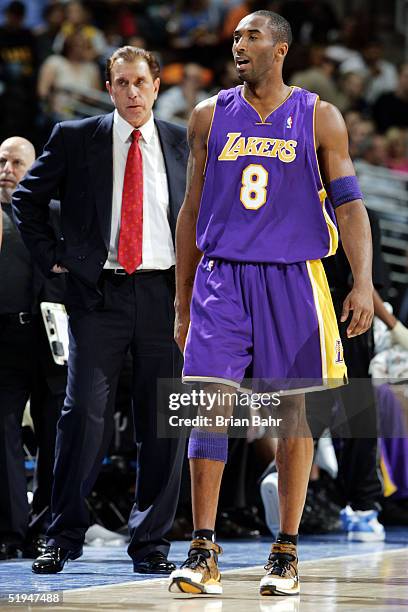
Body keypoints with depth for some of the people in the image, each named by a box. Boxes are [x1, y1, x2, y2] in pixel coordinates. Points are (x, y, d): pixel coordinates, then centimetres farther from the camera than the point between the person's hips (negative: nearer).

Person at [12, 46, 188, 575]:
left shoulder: (182, 144, 10)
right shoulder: (75, 139, 5)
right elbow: (27, 198, 13)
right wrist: (52, 256, 4)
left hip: (165, 293, 2)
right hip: (98, 293, -2)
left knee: (164, 422, 2)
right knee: (84, 414, -6)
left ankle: (151, 541, 10)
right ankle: (64, 537, 3)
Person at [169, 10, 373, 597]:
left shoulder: (319, 118, 2)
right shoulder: (210, 116, 8)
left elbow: (349, 204, -1)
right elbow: (193, 211, 13)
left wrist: (363, 283, -14)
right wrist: (182, 302, 12)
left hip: (293, 279, -1)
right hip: (221, 279, 1)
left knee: (295, 411, 2)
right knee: (212, 406, -8)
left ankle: (286, 552, 11)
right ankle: (203, 550, -5)